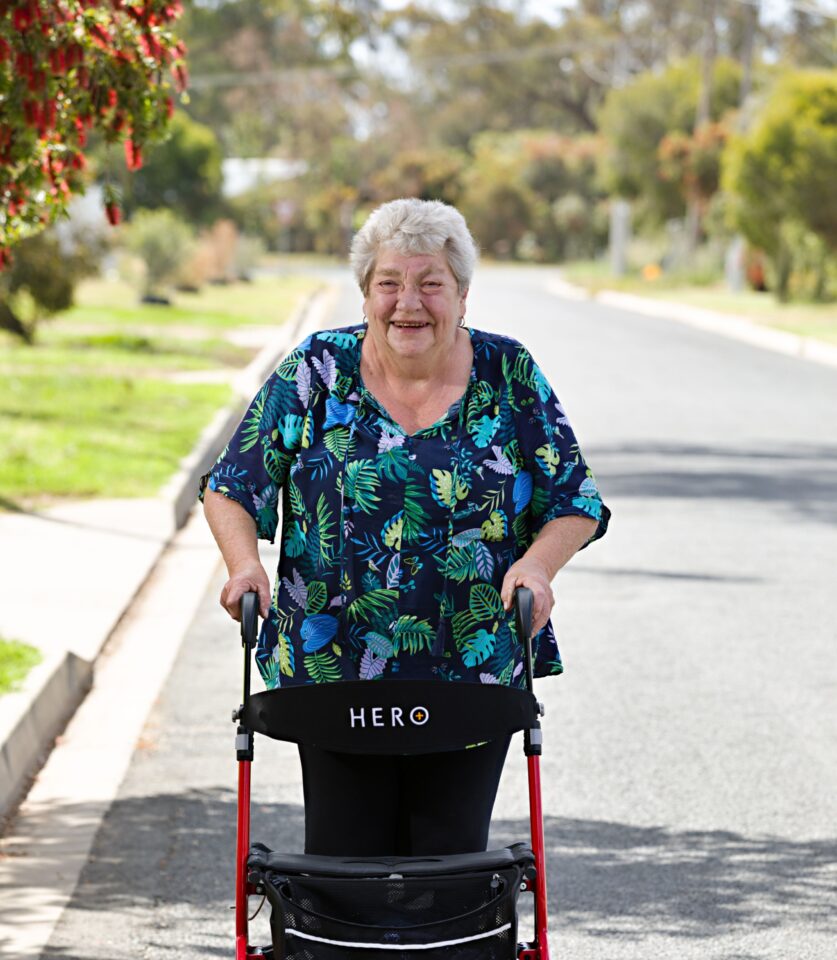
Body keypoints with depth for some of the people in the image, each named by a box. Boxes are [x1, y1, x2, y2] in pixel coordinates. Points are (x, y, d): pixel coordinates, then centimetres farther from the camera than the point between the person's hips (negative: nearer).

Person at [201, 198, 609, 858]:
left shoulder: (509, 376, 2)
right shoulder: (317, 372, 1)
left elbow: (575, 504, 3)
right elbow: (233, 488, 2)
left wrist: (536, 563, -16)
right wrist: (246, 563, -17)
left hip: (474, 679, 0)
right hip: (332, 673, 0)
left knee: (452, 854, 4)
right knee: (345, 854, 1)